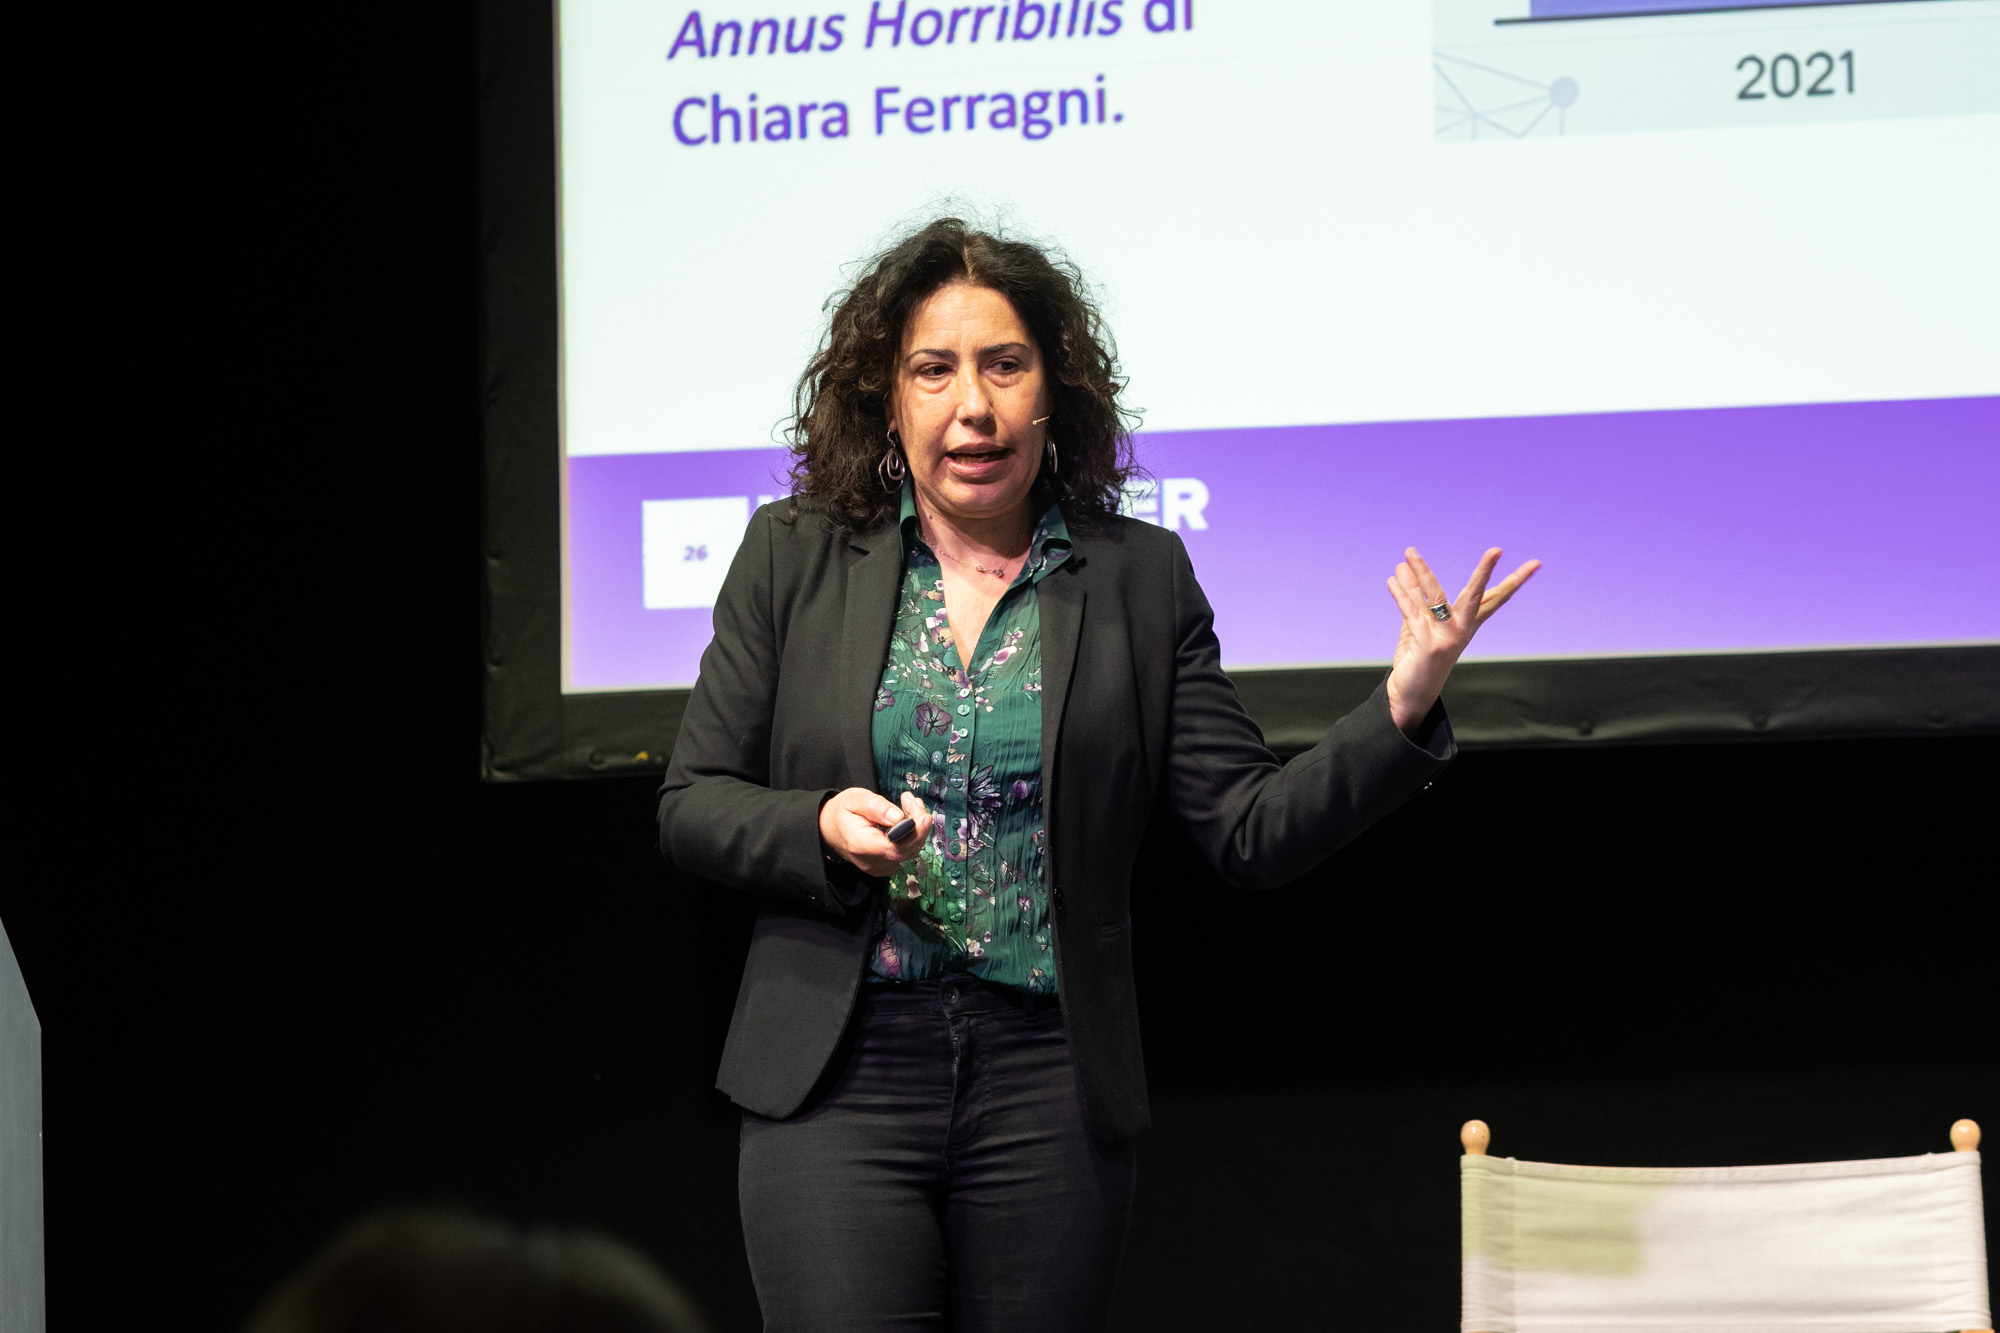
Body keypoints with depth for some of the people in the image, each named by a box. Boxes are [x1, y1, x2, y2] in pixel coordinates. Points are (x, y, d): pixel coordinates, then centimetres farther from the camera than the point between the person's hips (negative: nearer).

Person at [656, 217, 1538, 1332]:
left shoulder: (1142, 578, 6)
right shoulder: (795, 558, 6)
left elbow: (1252, 832, 1)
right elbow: (693, 807, 7)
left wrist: (1404, 709, -13)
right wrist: (824, 827, -14)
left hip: (1051, 1091, 1)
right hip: (841, 1076, -1)